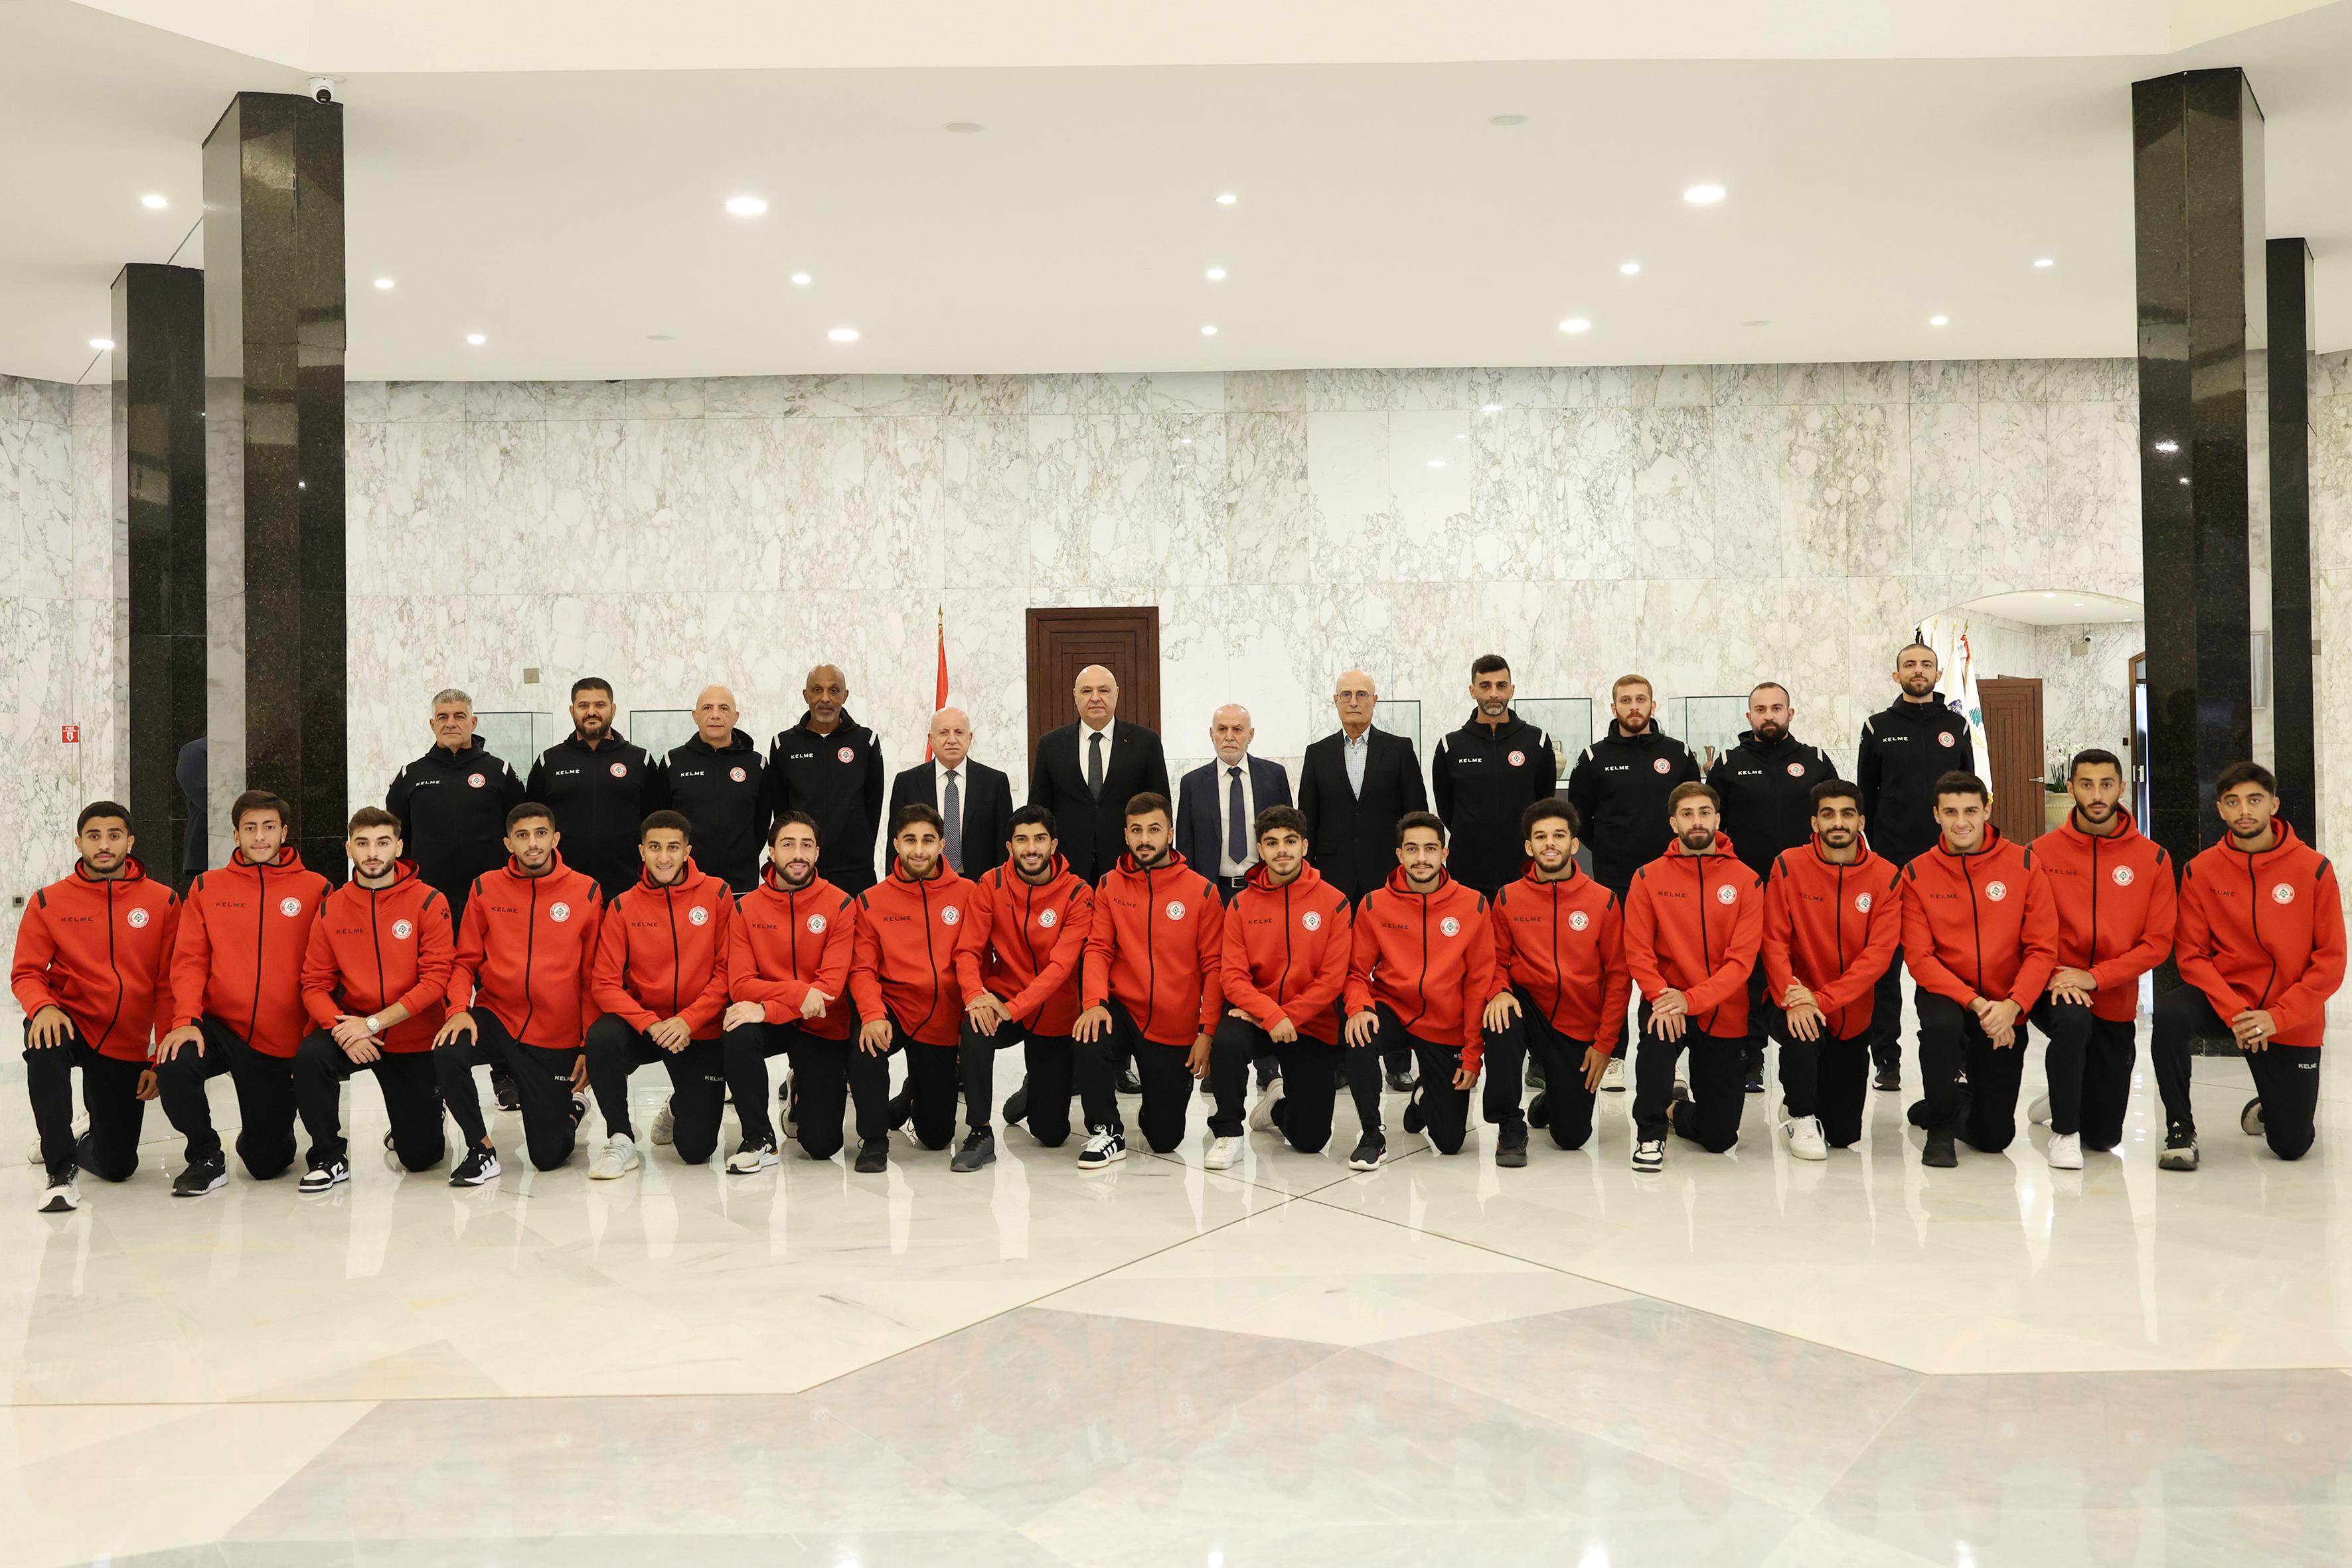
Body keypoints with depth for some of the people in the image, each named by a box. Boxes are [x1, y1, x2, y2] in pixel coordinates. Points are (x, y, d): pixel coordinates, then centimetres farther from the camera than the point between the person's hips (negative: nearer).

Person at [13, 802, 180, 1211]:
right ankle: (60, 1169, -25)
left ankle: (80, 1145, 42)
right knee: (45, 1046, -40)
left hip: (128, 1047, 1)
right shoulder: (49, 902, -1)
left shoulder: (163, 901, -2)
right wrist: (43, 1008, -26)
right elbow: (26, 973, -2)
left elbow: (169, 985, -1)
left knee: (118, 1166, 3)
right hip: (71, 1026, -1)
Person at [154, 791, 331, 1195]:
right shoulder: (208, 888, 5)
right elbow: (189, 960, 0)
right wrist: (185, 1020, -16)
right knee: (174, 1067, -32)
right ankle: (207, 1157, -3)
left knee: (266, 1163, 1)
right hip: (218, 1026, 1)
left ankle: (257, 1135, 42)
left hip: (281, 1043, -1)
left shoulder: (315, 890, 0)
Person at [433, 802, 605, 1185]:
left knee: (548, 1157, 0)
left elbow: (594, 976, 0)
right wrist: (459, 1009, -16)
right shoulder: (486, 887, -1)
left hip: (556, 1037, -1)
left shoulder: (586, 891, -4)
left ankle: (571, 1108, 38)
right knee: (447, 1052, -33)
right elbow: (466, 960, 4)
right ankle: (481, 1147, -8)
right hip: (496, 1018, 1)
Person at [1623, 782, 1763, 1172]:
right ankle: (1650, 1132, -17)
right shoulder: (1649, 878, -3)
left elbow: (1742, 958, -11)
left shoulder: (1745, 880, -5)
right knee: (1660, 1031, -39)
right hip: (1669, 1000, -1)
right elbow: (1638, 951, -6)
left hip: (1724, 1014, 1)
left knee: (1719, 1137, 4)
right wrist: (1662, 995, -24)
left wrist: (1691, 999, -23)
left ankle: (1677, 1110, 41)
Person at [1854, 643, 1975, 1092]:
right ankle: (1886, 1059, 6)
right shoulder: (1878, 728, 6)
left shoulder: (1956, 726, 10)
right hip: (1889, 865, -1)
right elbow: (1864, 798, 7)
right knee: (1885, 962, 0)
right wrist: (1873, 851, 2)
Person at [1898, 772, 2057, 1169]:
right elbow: (1919, 957, -10)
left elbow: (2042, 949, -7)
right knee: (1941, 1025, -39)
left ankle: (1966, 1103, 39)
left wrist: (2012, 1006, -21)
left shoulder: (2023, 864, -6)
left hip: (2005, 1013, 1)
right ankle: (1940, 1125, -12)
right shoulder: (1917, 874, -6)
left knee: (1994, 1137, 0)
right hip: (1945, 996, -1)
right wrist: (1974, 1002, -23)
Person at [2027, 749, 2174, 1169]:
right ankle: (2064, 1132, -17)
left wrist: (2094, 977, -18)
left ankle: (2068, 1096, 42)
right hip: (2055, 992, -2)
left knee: (2105, 1137, 4)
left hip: (2114, 1003, 2)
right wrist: (2052, 977, -23)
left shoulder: (2153, 858, -2)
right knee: (2073, 1018, -39)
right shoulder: (2043, 852, -4)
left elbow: (2158, 942, -6)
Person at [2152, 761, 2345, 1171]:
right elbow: (2191, 954, -6)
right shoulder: (2201, 870, -5)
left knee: (2291, 1147, 1)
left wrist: (2277, 1016, -18)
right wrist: (2234, 1012, -21)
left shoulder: (2314, 868, -8)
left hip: (2292, 1022, 0)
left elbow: (2331, 960, -8)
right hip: (2223, 998, 0)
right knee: (2169, 1013, -35)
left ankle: (2268, 1107, 40)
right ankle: (2181, 1130, -16)